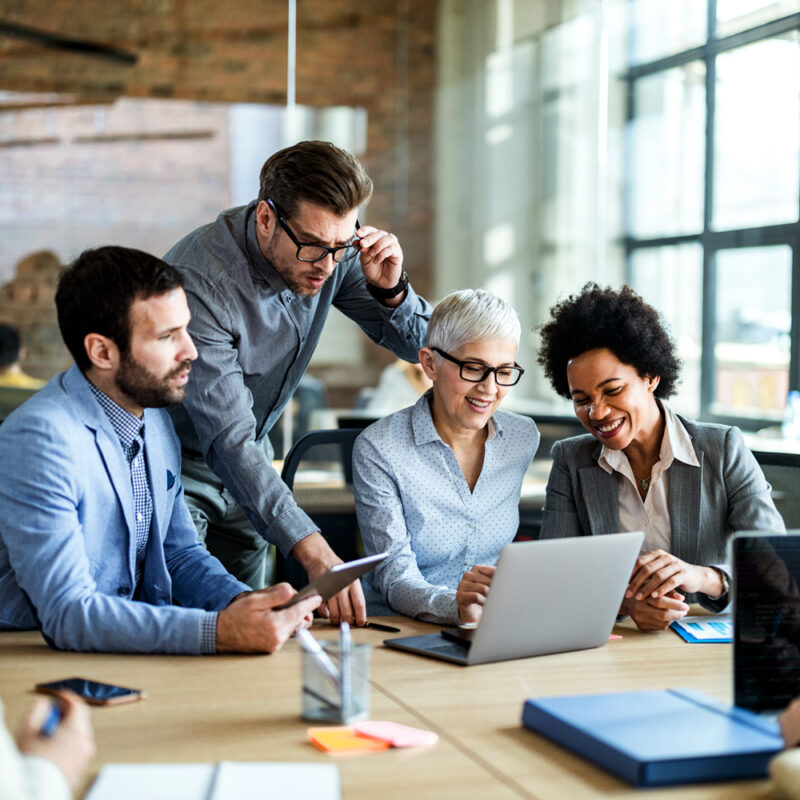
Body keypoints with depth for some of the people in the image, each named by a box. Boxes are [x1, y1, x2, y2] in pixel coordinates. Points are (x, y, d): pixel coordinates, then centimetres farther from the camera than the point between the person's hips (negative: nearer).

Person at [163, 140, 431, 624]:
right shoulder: (200, 280, -33)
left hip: (252, 461, 6)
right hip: (173, 464, -5)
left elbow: (419, 346, -3)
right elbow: (229, 442, -38)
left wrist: (391, 289, -25)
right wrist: (314, 552, -46)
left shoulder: (332, 255, -14)